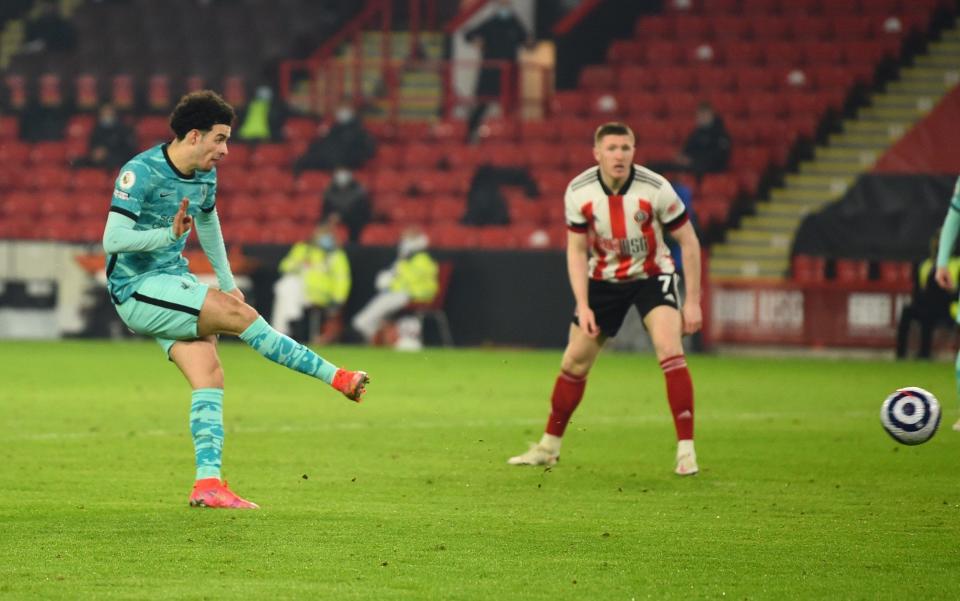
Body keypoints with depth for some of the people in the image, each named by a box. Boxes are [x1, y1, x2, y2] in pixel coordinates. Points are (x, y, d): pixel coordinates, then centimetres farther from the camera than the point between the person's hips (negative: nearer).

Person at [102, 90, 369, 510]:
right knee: (237, 314, -20)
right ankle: (336, 378, -13)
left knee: (209, 376, -10)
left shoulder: (204, 176, 8)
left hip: (175, 285, 8)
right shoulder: (140, 172, -17)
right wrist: (170, 234, -33)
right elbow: (112, 240, -23)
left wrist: (226, 281, 29)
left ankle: (207, 483, -14)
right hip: (136, 289, -8)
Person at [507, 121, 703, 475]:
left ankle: (686, 450, -21)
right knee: (574, 363, 4)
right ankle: (549, 448, 24)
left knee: (669, 350, -25)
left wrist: (692, 300, -12)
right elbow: (576, 250, -5)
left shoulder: (655, 188, -21)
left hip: (652, 276, -3)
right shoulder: (578, 192, -15)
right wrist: (583, 306, -14)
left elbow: (688, 241, -11)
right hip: (604, 279, 3)